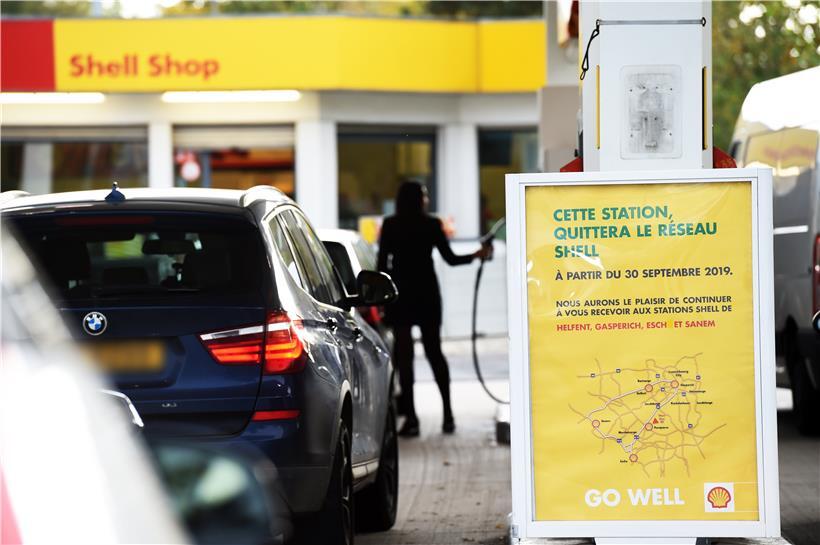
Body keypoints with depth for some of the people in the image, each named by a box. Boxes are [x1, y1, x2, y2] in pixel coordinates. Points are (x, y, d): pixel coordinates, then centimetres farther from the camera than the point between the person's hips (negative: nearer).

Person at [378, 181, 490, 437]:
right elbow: (450, 258, 0)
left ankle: (411, 418, -7)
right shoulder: (432, 225, -3)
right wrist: (477, 255, 15)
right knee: (434, 352, 13)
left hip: (400, 295, -2)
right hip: (427, 295, 2)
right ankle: (448, 414, 10)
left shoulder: (390, 226, -4)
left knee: (404, 355, -1)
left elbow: (382, 264, -6)